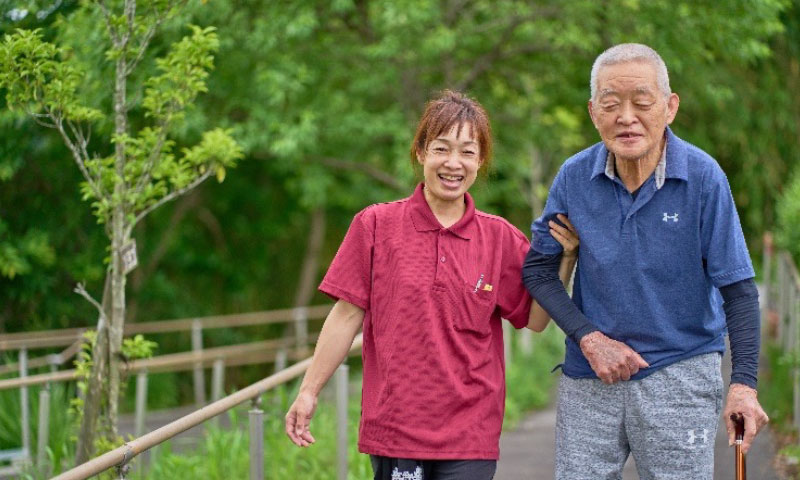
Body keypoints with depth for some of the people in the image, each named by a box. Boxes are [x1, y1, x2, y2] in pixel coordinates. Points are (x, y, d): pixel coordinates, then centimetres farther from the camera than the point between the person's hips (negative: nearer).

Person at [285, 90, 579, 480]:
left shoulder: (500, 239, 6)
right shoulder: (376, 225, 1)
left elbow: (535, 319, 6)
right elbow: (347, 315, 3)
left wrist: (566, 256, -6)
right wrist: (308, 392, 2)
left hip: (471, 431, 1)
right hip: (394, 428, -1)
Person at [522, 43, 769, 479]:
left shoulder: (703, 176, -9)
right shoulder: (575, 177, -3)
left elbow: (738, 289, -7)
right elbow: (537, 270, 5)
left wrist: (744, 382, -16)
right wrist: (588, 338, -8)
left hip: (681, 375, -2)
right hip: (589, 377, 2)